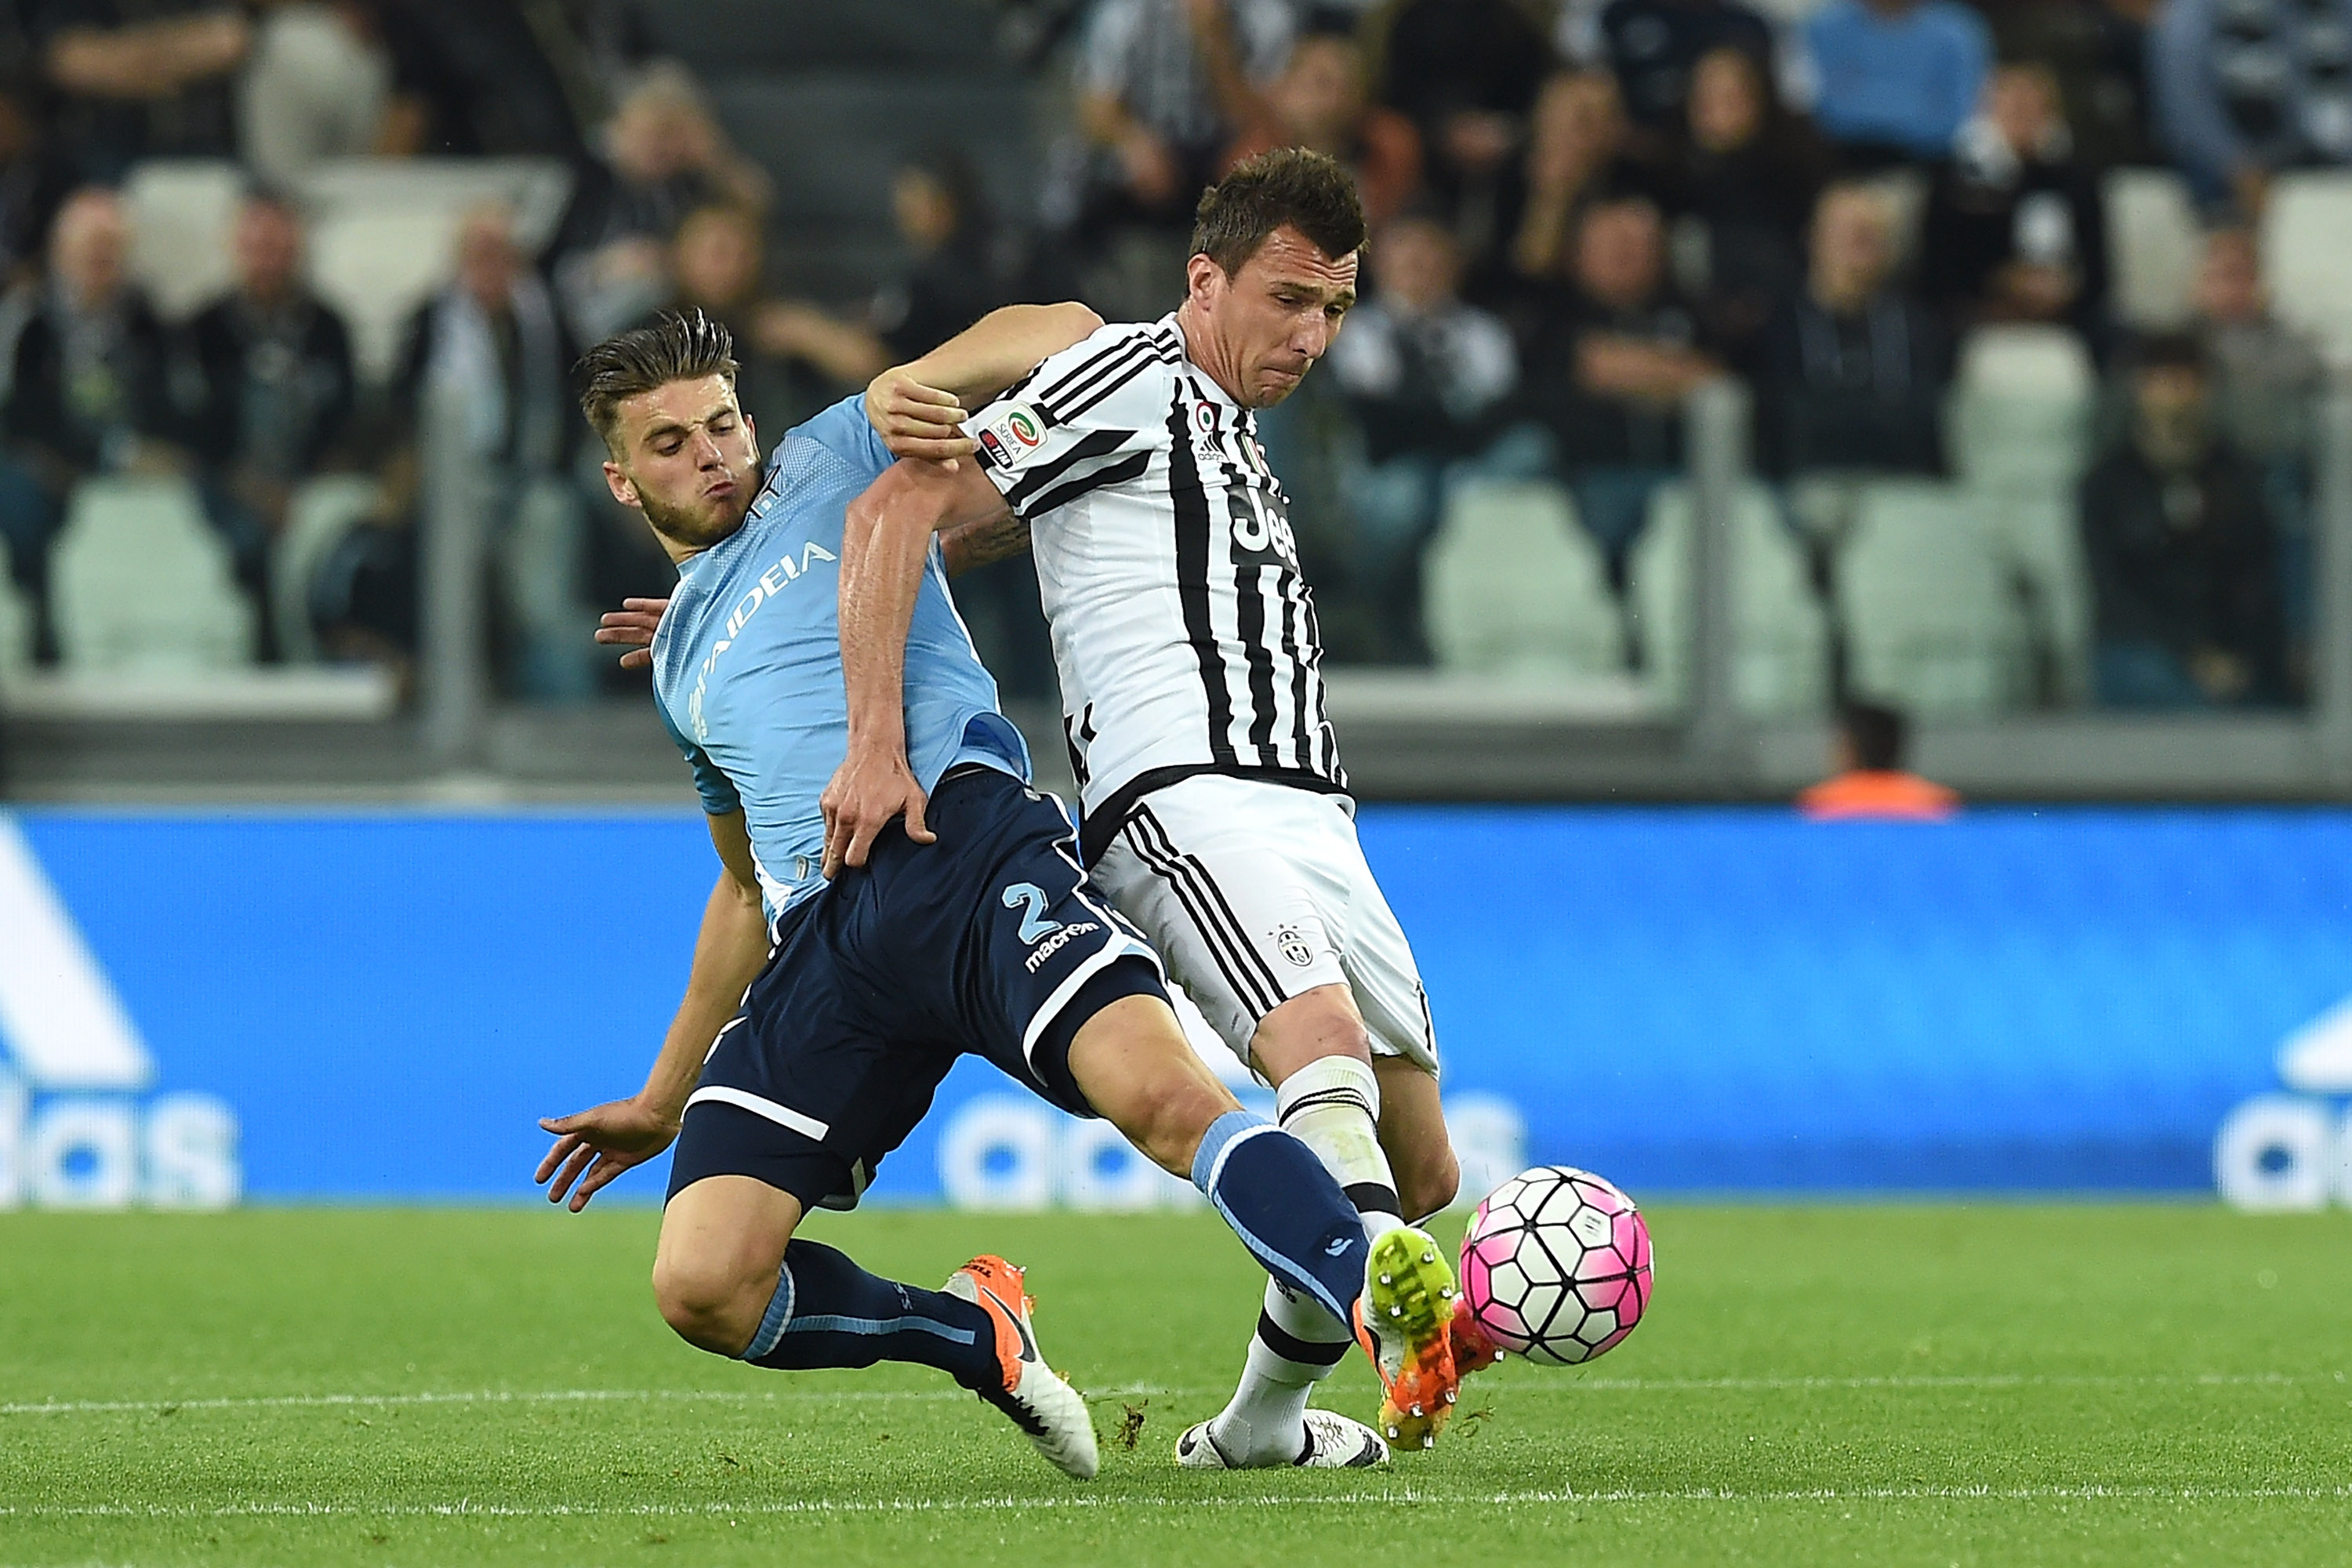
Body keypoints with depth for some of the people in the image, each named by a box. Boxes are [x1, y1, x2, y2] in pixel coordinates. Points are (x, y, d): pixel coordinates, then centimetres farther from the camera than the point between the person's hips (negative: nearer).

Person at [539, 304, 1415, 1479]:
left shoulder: (833, 463, 21)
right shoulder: (679, 665, 33)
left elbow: (1061, 331, 20)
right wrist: (662, 1104, 42)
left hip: (966, 844, -5)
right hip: (819, 936, 5)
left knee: (1163, 1093, -32)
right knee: (703, 1286, -15)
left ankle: (1383, 1317, -37)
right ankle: (973, 1332, 8)